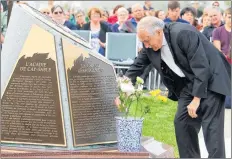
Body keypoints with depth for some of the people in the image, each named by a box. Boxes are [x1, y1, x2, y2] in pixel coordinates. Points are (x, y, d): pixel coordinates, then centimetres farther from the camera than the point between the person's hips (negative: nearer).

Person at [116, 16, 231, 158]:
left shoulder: (183, 34, -27)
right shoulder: (151, 44, -5)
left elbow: (202, 67, -26)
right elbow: (137, 67, 7)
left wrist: (196, 99, -24)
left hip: (211, 79, -8)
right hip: (188, 83, 8)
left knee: (211, 126, -12)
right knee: (181, 123, 3)